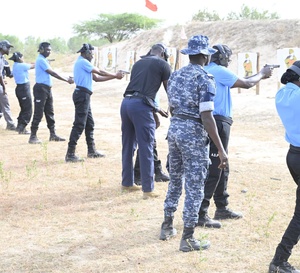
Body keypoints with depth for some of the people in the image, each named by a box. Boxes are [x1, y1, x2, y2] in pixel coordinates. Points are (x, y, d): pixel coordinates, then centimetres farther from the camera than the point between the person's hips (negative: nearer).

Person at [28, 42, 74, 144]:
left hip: (47, 89, 10)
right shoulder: (41, 60, -13)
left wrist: (67, 78, 9)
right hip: (41, 88, -10)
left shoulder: (44, 60, 17)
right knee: (38, 113, -7)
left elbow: (52, 73, 16)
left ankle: (53, 134, 19)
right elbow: (53, 73, -17)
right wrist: (67, 80, -13)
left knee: (50, 112, 13)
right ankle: (33, 136, -2)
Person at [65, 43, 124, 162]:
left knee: (89, 124, 17)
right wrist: (115, 76, 6)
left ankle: (91, 150, 27)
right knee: (79, 125, -12)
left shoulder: (82, 63, 22)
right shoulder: (83, 62, -9)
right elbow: (99, 72, -6)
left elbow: (96, 78, 19)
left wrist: (114, 76, 14)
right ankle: (70, 154, -12)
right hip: (82, 95, -11)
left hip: (84, 96, 11)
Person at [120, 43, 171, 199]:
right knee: (146, 148, -2)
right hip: (141, 106, -6)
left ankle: (127, 183, 27)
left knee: (128, 146, 16)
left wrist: (156, 109, 32)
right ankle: (148, 189, 1)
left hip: (126, 102, 6)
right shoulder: (162, 64, 6)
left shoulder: (138, 63, 22)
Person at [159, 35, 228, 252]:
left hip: (174, 129, 7)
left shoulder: (175, 75, 8)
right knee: (194, 187, 1)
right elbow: (206, 117, -20)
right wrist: (221, 149, -17)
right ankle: (188, 239, 6)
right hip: (194, 134, -7)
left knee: (175, 180, 20)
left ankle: (167, 227, 29)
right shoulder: (205, 79, -15)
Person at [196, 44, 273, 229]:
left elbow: (239, 81, 23)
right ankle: (200, 215, -5)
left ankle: (222, 208, 29)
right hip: (217, 123, -10)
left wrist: (259, 75, 22)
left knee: (222, 167, 19)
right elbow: (246, 84, -7)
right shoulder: (219, 71, -12)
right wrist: (262, 74, 11)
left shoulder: (206, 71, 16)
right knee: (213, 170, -7)